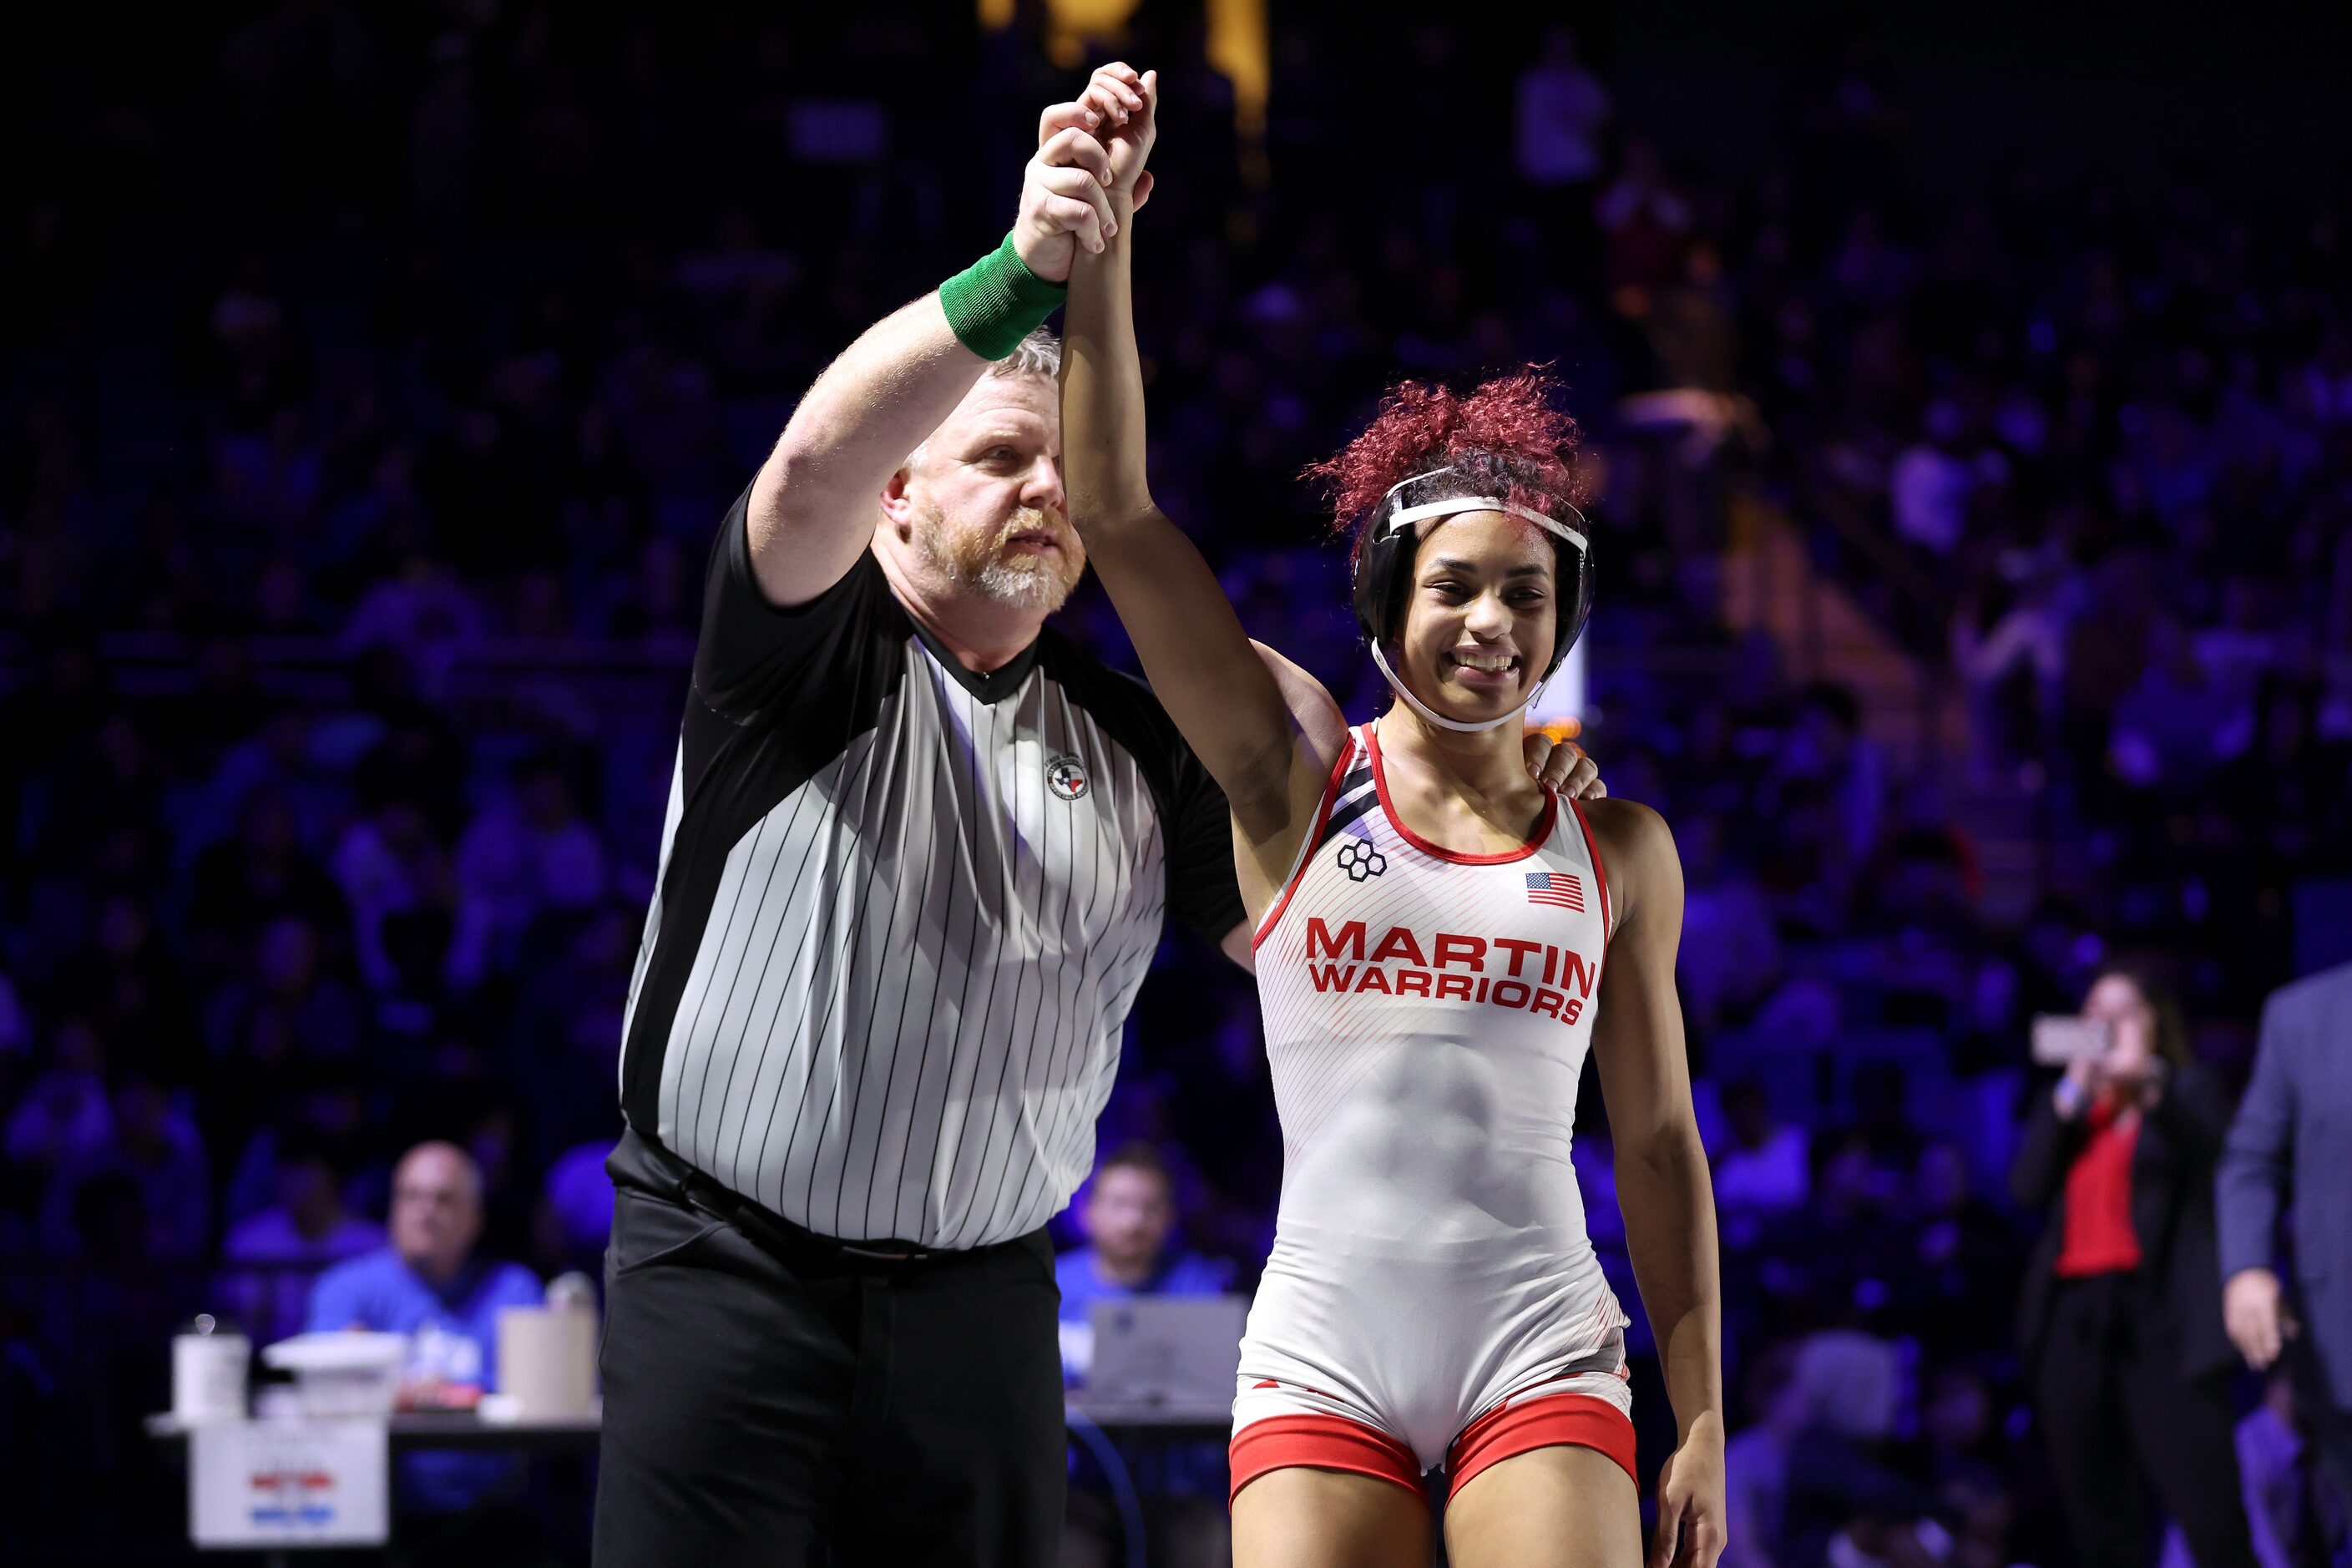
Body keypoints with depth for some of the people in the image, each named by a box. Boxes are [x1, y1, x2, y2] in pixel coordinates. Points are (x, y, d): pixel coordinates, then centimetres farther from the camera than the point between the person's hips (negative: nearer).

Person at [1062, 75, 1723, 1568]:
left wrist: (1703, 1418, 10)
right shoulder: (1299, 781, 5)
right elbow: (1117, 512, -4)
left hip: (1542, 1355, 1)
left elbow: (1659, 1138, 14)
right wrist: (1101, 238, -15)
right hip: (1324, 1362, -1)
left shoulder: (1620, 850, 10)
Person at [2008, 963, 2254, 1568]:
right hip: (2072, 1315, 5)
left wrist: (2144, 1076, -24)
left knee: (2212, 1520, -15)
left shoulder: (2184, 1093, 10)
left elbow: (2210, 1143, -11)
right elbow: (2027, 1187, 5)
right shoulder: (2067, 1106, 22)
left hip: (2158, 1316, -5)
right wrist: (2073, 1092, -1)